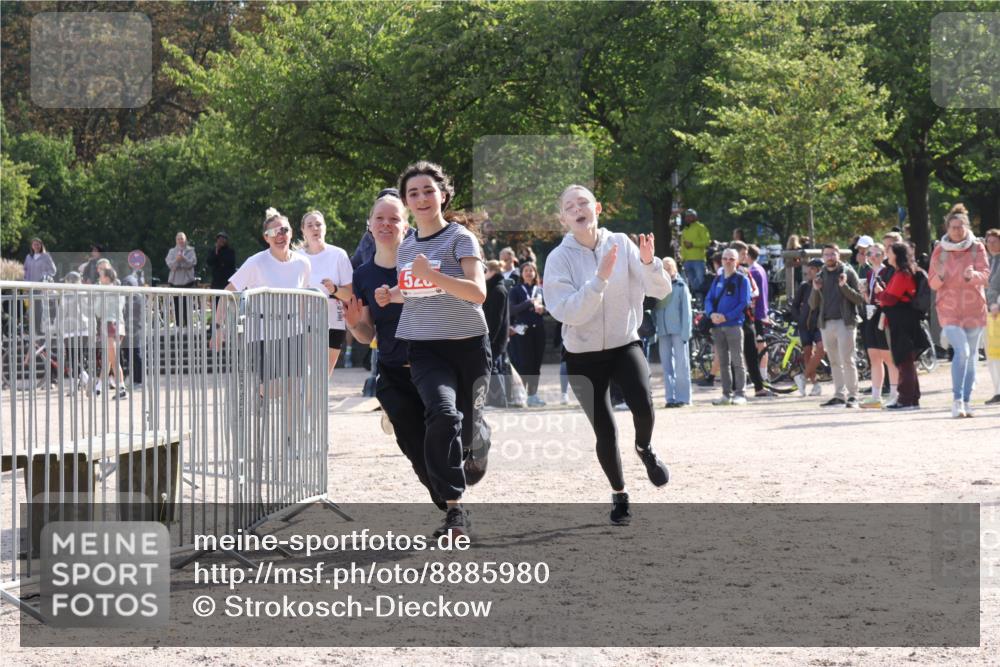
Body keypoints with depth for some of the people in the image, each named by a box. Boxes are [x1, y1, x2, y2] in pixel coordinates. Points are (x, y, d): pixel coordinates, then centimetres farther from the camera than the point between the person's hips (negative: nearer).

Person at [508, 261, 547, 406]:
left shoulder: (540, 290, 15)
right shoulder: (516, 290, 4)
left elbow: (548, 307, 13)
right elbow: (512, 309, -7)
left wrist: (542, 308, -10)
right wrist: (530, 302, -15)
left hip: (538, 329, 4)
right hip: (523, 330, -4)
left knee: (536, 363, 5)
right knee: (525, 363, -10)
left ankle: (533, 395, 11)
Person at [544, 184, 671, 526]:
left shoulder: (621, 244, -6)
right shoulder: (559, 258, -12)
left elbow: (661, 291, -9)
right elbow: (568, 312, -23)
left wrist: (649, 262, -28)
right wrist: (600, 279, -32)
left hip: (625, 344, 1)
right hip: (583, 355, -1)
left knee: (642, 405, -25)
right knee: (605, 431, 0)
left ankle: (644, 448, 9)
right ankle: (619, 494, 26)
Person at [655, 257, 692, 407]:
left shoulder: (681, 287, 1)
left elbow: (686, 311, -2)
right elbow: (654, 309, 11)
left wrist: (685, 333, -10)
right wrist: (655, 328, 0)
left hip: (678, 330, -4)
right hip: (663, 331, 4)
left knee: (681, 364, -1)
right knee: (666, 365, 3)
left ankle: (683, 397, 1)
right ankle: (670, 397, 6)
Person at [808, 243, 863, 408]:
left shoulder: (848, 273, 2)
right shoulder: (820, 276, 16)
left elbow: (859, 299, -4)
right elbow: (813, 305, 15)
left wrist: (844, 286, -17)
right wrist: (815, 290, -4)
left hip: (844, 322, -5)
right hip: (826, 323, 5)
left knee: (847, 360, -10)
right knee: (834, 362, 7)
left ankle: (853, 396, -8)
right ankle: (839, 395, 10)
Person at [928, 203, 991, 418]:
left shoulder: (977, 247, 1)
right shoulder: (940, 251, 2)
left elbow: (985, 275, -7)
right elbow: (933, 284, 3)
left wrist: (972, 276, -29)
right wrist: (940, 277, -20)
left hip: (974, 309, 2)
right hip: (949, 310, -2)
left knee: (971, 355, 7)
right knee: (961, 351, -18)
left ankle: (966, 401, 17)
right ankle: (957, 399, -17)